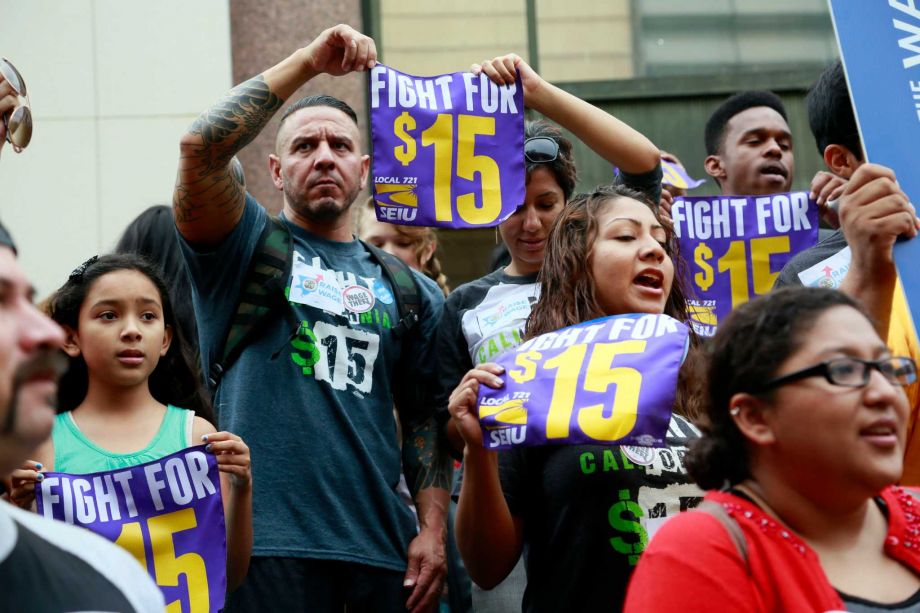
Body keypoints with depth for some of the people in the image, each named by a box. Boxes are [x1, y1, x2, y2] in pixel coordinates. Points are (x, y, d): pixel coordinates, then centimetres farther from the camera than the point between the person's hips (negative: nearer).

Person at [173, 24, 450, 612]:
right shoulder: (247, 246, 8)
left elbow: (424, 419, 14)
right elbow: (201, 146, -10)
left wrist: (433, 529, 1)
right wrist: (308, 62, -8)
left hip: (382, 550, 4)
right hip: (267, 547, -3)